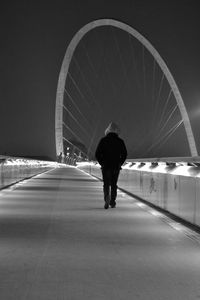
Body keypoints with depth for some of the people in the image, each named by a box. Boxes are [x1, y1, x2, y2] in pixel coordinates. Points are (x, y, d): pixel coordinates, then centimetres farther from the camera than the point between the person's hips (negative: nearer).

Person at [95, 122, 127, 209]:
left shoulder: (103, 140, -2)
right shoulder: (120, 141, -1)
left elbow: (97, 154, -4)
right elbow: (124, 154, -2)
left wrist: (101, 163, 7)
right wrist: (120, 163, 8)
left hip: (106, 166, -1)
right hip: (116, 167, 1)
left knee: (106, 184, 8)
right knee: (114, 184, 13)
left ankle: (107, 198, -15)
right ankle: (112, 202, 12)